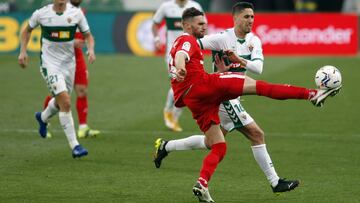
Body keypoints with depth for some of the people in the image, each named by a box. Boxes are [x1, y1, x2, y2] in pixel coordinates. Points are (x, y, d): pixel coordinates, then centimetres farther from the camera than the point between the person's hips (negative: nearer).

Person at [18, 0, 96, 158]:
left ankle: (43, 117, 56)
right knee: (66, 102, -18)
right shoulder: (41, 14, -9)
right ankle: (74, 146, -14)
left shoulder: (76, 13, -6)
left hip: (69, 63, 4)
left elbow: (88, 35, 5)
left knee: (60, 102, 21)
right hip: (49, 64, -4)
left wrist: (91, 50, -15)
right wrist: (23, 52, 3)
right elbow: (28, 30, 11)